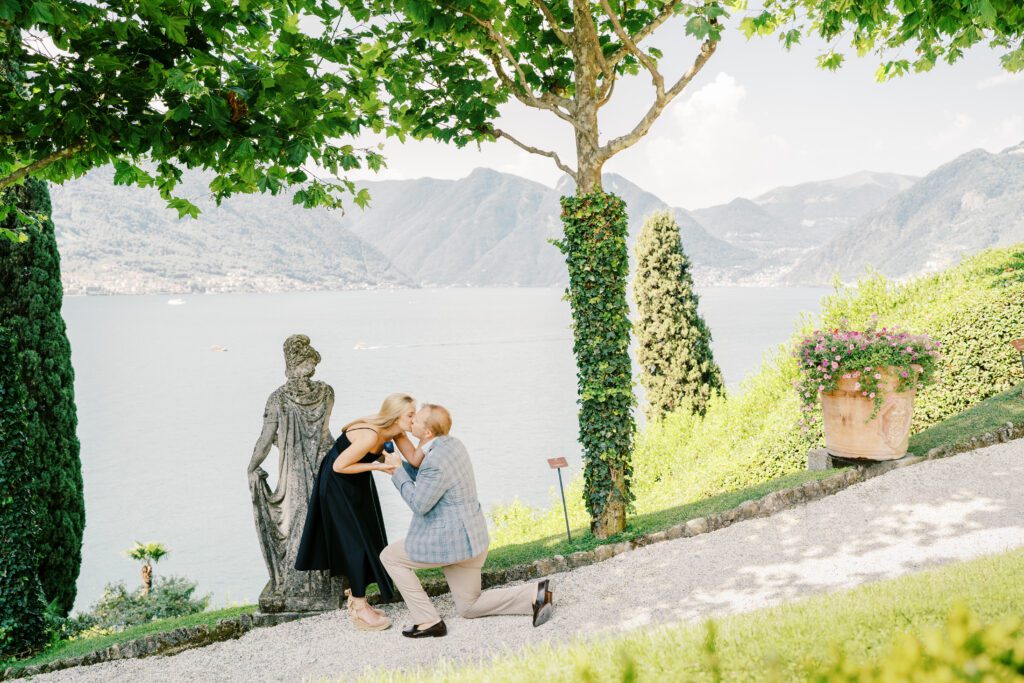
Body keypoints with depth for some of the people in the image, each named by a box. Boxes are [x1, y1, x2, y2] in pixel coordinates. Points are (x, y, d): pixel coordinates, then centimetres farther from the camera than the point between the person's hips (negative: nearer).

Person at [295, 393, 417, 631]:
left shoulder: (395, 431, -10)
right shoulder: (369, 435, -35)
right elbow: (339, 466, -28)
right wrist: (376, 466, -25)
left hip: (359, 483, 9)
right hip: (338, 484, -9)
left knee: (368, 538, 11)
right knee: (355, 542, -6)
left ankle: (356, 598, 24)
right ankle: (359, 611, 2)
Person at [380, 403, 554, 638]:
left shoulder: (436, 463, -24)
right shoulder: (451, 443, 5)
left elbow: (419, 504, -15)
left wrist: (397, 471, -7)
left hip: (450, 539, -9)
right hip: (470, 536, 10)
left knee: (390, 556, 9)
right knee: (469, 607, 20)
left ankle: (428, 621, 7)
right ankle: (535, 594, 5)